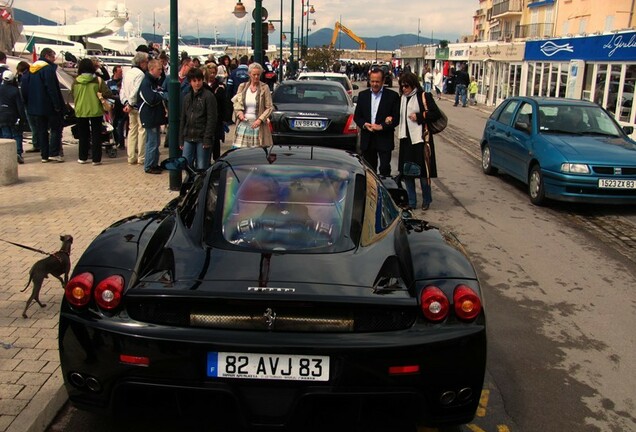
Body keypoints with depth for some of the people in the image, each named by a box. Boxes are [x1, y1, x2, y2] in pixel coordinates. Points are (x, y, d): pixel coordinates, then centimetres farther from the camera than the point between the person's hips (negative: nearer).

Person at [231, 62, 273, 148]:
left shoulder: (264, 88, -1)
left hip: (258, 125, -2)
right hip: (243, 124, 3)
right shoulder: (242, 86, 9)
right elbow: (236, 103, 17)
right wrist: (239, 112, -3)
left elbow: (270, 107, -2)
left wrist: (260, 119, -13)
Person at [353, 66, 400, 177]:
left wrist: (381, 126, -16)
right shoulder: (362, 95, 9)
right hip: (367, 140, 4)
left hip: (384, 140, -3)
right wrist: (364, 125, -10)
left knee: (385, 169, -5)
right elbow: (356, 116, 11)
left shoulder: (392, 96, -2)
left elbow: (396, 118, -4)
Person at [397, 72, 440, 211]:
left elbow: (436, 114, -6)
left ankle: (426, 201, 19)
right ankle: (411, 203, 16)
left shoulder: (424, 97, -4)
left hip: (421, 138, -5)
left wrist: (419, 116, -12)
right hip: (406, 139, 5)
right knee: (406, 172, 5)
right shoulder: (401, 99, 13)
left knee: (423, 172, 0)